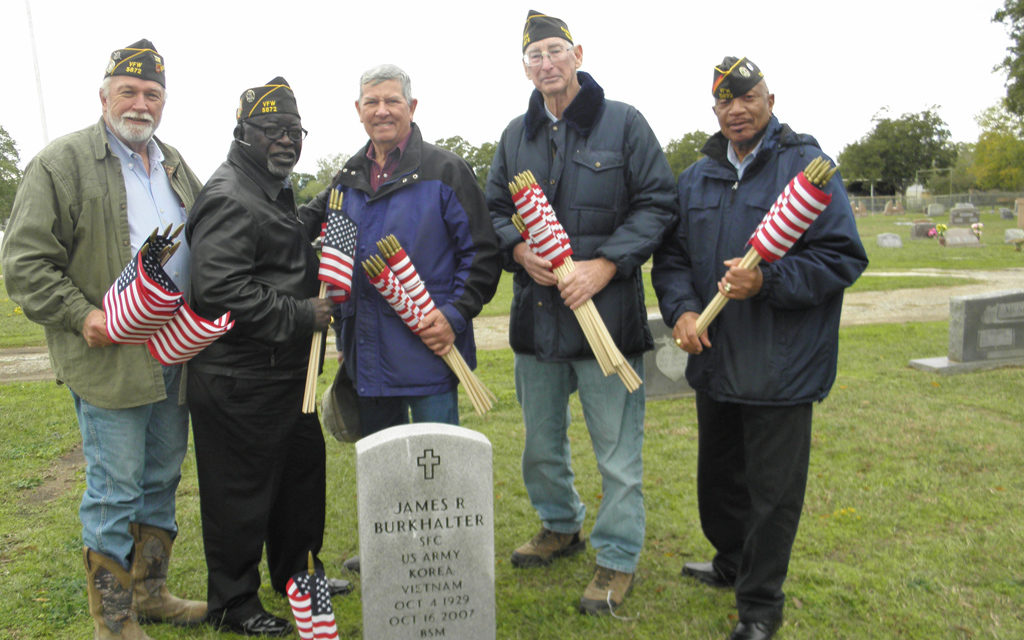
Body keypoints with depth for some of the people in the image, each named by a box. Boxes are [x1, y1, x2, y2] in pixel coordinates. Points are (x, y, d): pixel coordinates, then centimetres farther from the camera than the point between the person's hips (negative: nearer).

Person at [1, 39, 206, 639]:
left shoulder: (176, 166, 15)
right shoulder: (63, 162, -4)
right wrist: (81, 315, -17)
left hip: (175, 358, 7)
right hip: (110, 358, -6)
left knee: (161, 482, 16)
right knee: (114, 493, 1)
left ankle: (150, 591, 33)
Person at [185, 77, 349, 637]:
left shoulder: (275, 192, 17)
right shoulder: (228, 199, -17)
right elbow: (221, 291, -27)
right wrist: (301, 315, -22)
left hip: (285, 370, 11)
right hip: (238, 383, -10)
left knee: (303, 466, 20)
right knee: (241, 491, 3)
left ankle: (295, 572, 40)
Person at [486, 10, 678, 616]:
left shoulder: (623, 122, -2)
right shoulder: (516, 135, 12)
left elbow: (657, 204, -5)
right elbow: (495, 211, 15)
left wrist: (606, 264, -16)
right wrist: (519, 250, -6)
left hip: (607, 310, -5)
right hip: (536, 310, 5)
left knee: (617, 447, 3)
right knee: (541, 442, 19)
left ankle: (618, 557, 22)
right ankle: (561, 526, 42)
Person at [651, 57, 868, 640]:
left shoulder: (806, 166, -8)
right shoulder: (697, 177, 10)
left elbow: (843, 258, -12)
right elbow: (672, 254, 10)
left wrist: (767, 281, -25)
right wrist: (681, 308, -8)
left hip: (782, 367, -6)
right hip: (714, 359, 6)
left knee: (773, 488, 5)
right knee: (719, 475, 21)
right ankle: (732, 564, 44)